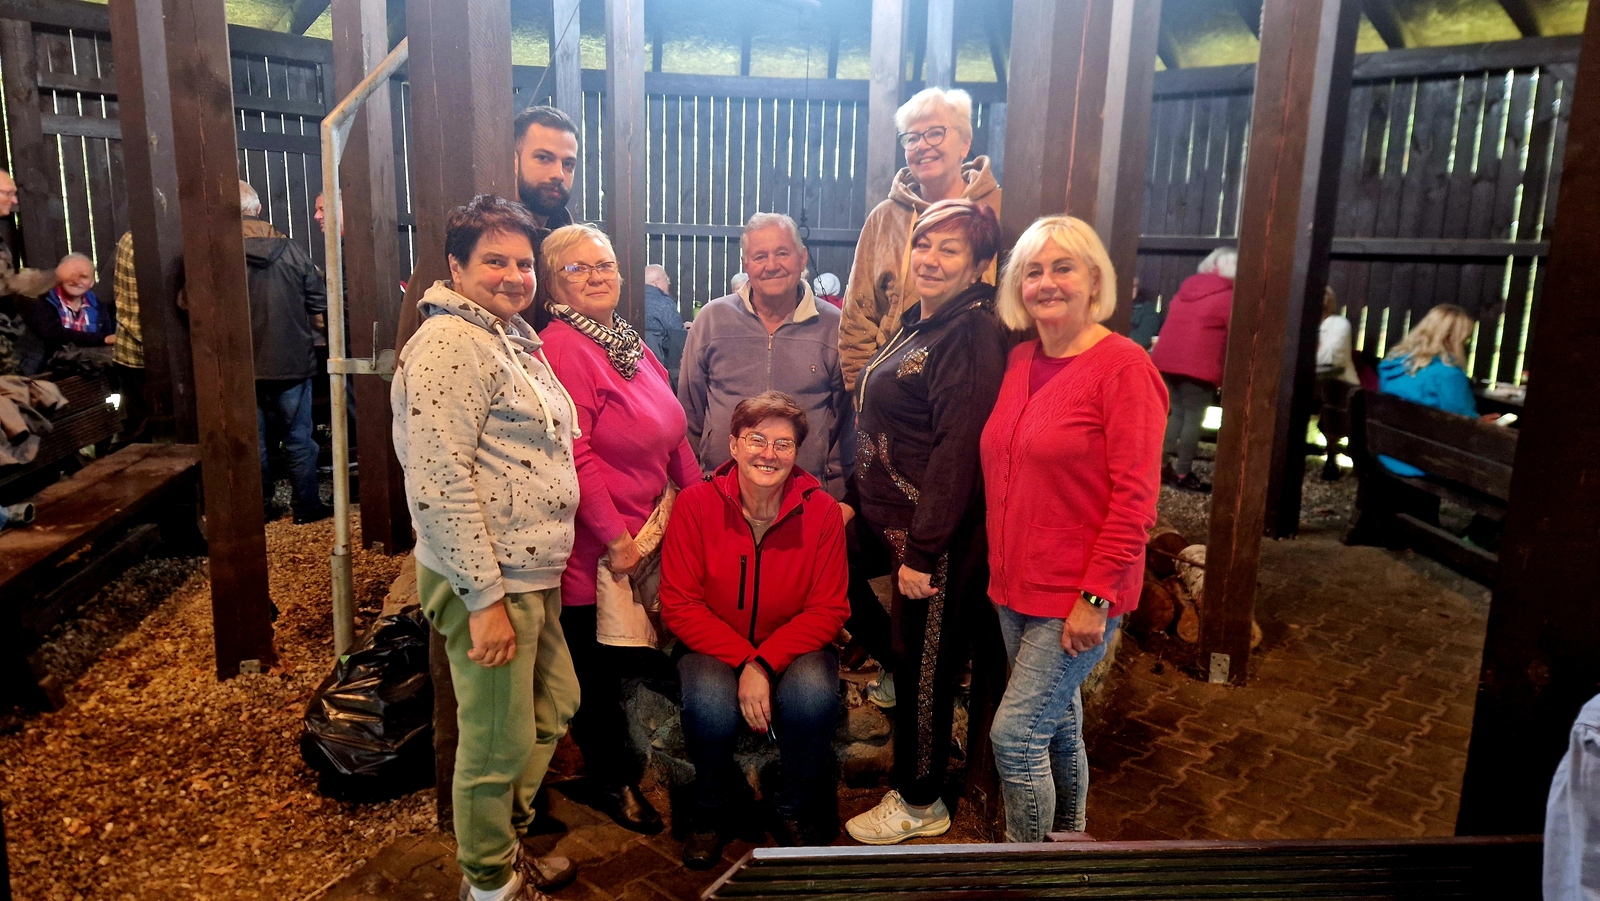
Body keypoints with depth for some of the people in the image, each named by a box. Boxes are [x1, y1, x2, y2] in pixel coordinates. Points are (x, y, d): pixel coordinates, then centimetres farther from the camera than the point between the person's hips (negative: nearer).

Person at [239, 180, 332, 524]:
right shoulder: (291, 251, -6)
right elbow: (320, 305, -1)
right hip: (291, 363, 0)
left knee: (252, 441, 12)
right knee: (298, 438, 12)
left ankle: (260, 507, 22)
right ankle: (307, 506, 18)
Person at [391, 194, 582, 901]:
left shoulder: (515, 337, 14)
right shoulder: (449, 345, -16)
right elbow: (441, 483, -22)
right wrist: (486, 597, -22)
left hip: (536, 572, 10)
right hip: (487, 581, -10)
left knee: (553, 708, 22)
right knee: (498, 745, 5)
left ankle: (507, 841, 42)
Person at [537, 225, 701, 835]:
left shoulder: (630, 344, 11)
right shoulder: (560, 348, -16)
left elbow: (674, 437, 15)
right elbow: (574, 456, -22)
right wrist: (617, 538, -21)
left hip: (651, 536, 8)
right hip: (596, 550, -8)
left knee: (645, 658, 18)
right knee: (597, 669, 8)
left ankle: (627, 768, 38)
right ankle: (612, 782, 28)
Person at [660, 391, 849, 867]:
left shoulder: (821, 511, -10)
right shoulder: (695, 504, -11)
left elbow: (827, 611, -9)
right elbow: (679, 605, -11)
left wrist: (765, 662, -24)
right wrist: (743, 662, -23)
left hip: (793, 650, 1)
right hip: (714, 650, 0)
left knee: (815, 691, -32)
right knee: (710, 700, -33)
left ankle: (794, 810, 1)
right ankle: (713, 809, 3)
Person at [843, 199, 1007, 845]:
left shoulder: (971, 335, -18)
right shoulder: (918, 326, 12)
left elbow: (957, 452, -23)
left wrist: (922, 550, -23)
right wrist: (858, 498, 17)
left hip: (934, 537, -9)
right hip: (896, 523, 9)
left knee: (925, 664, 6)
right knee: (909, 654, 20)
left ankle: (920, 804, 25)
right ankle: (912, 781, 38)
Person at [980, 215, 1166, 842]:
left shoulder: (1123, 366, -14)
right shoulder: (1021, 361, 7)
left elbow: (1135, 498, -17)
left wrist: (1096, 597, -19)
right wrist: (1001, 571, 11)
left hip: (1079, 598, -7)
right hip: (1017, 588, 7)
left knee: (1014, 733, -6)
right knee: (1059, 726, 21)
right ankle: (1066, 838, 39)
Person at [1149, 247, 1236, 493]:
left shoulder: (1186, 288, 16)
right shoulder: (1228, 296, -5)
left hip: (1167, 360, 7)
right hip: (1198, 366, -7)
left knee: (1178, 412, 16)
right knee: (1194, 418, -2)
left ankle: (1163, 465, 14)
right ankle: (1182, 474, -1)